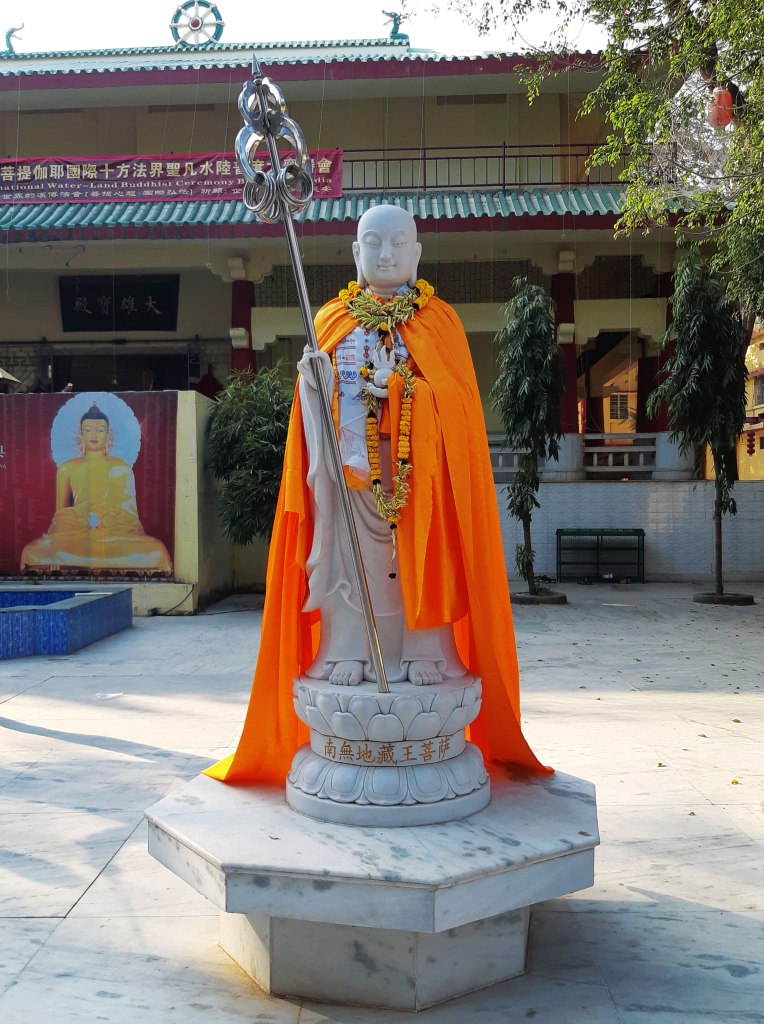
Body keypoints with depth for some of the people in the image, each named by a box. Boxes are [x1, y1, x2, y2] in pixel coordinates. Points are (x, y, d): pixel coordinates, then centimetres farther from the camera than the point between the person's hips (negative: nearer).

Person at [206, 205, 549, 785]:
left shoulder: (439, 322, 9)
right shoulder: (332, 321, 13)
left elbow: (459, 401, -1)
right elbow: (317, 398, 11)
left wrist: (406, 390, -16)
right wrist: (314, 382, -10)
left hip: (419, 469, -1)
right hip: (350, 464, 1)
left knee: (421, 556, -4)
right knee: (351, 553, -2)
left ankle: (425, 650, 3)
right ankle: (348, 652, 3)